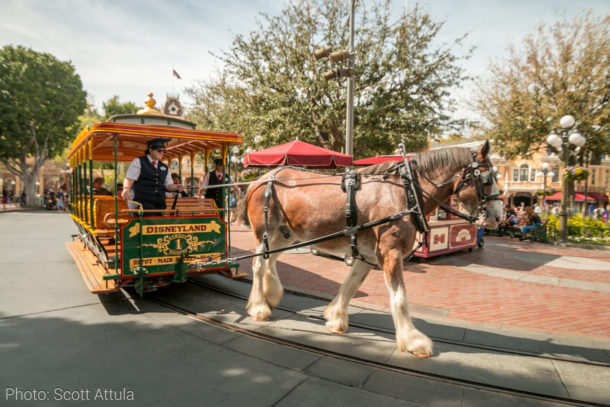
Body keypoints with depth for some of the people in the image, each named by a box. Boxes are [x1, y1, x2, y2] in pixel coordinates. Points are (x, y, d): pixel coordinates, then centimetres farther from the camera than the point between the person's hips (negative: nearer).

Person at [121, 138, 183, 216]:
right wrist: (126, 189, -24)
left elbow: (168, 185, 15)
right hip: (142, 202, -4)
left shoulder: (165, 167, 18)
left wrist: (176, 187, -7)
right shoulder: (138, 162, 5)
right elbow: (129, 178, -4)